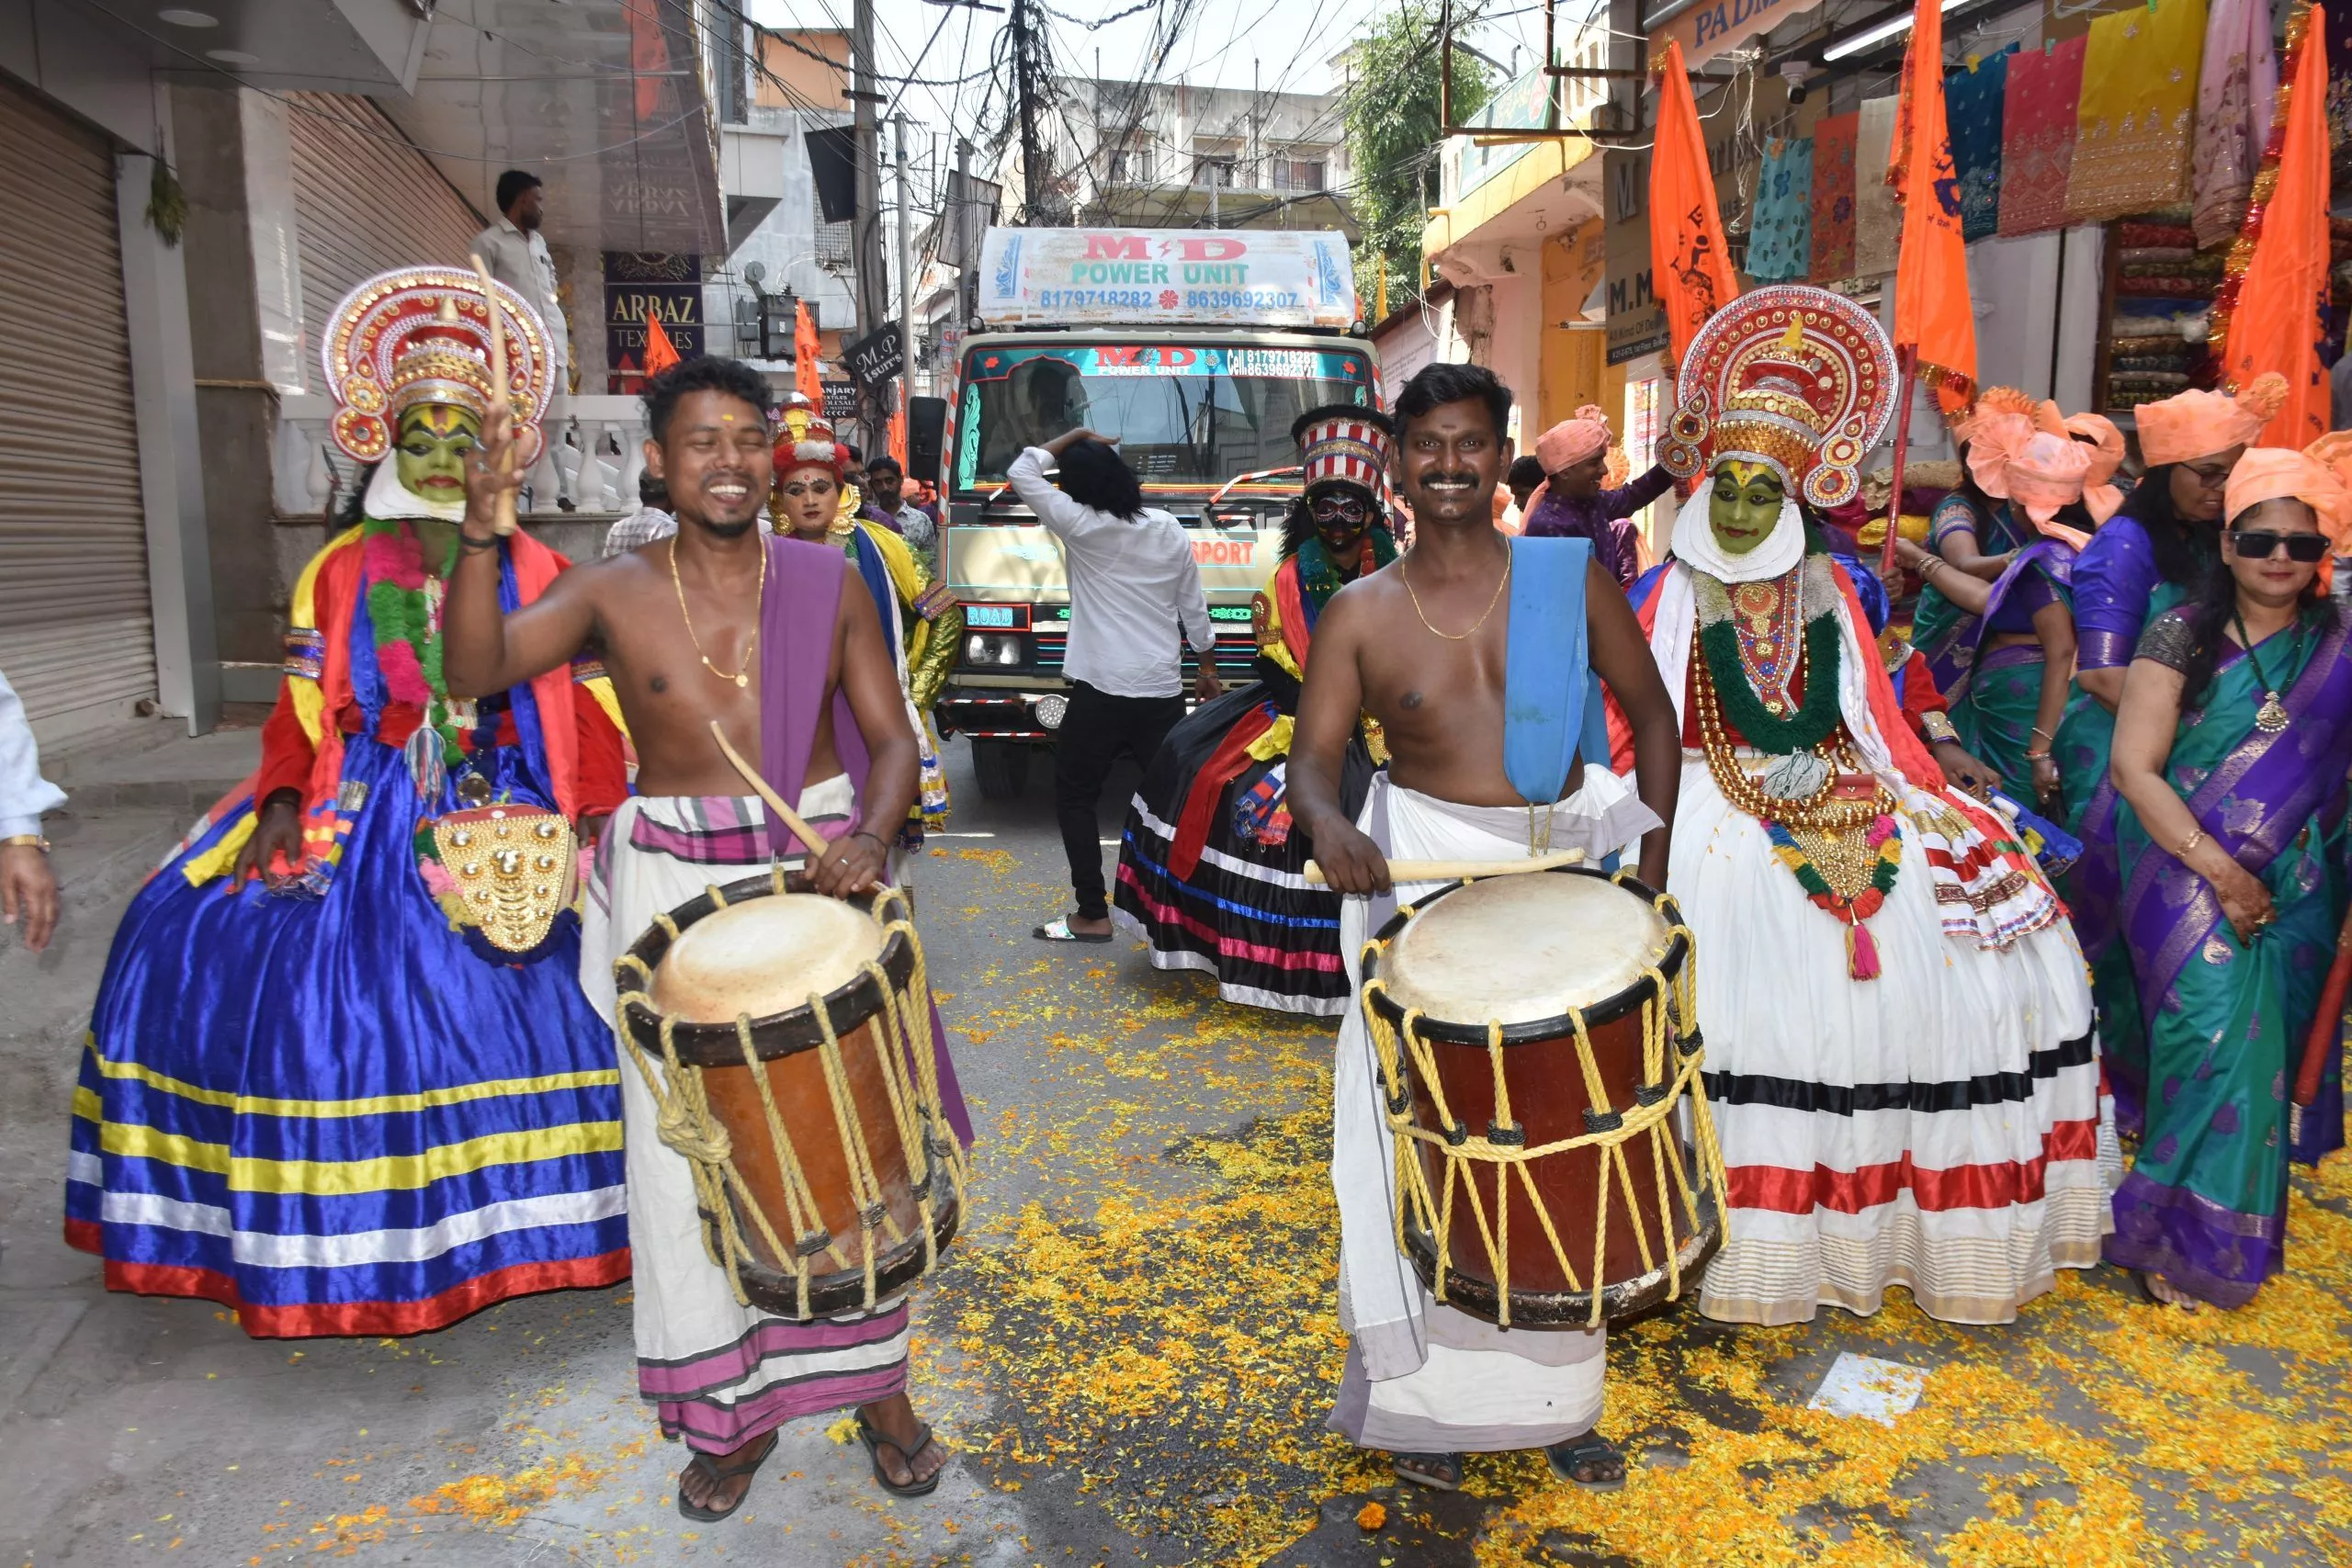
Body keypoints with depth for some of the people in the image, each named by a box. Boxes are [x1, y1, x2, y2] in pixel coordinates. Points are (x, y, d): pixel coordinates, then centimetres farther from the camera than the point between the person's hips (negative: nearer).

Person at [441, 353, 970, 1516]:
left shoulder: (828, 583, -1)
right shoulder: (614, 591, -2)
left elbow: (892, 740, 0)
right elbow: (474, 669, -14)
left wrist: (870, 838, -19)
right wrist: (480, 534, -28)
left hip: (818, 871, 0)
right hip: (676, 886, 0)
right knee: (689, 1151, 5)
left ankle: (874, 1379, 30)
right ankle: (731, 1406, 26)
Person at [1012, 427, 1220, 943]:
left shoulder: (1081, 526, -8)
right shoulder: (1169, 530, 7)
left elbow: (1021, 472, -1)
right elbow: (1194, 609, 13)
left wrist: (1074, 436, 8)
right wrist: (1209, 671, 23)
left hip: (1101, 691, -5)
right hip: (1164, 691, 5)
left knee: (1074, 798, 7)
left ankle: (1093, 915, 5)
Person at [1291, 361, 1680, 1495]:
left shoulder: (1570, 576, 1)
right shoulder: (1360, 613, -1)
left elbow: (1651, 713, 7)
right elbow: (1313, 755, -7)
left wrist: (1653, 857, -1)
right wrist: (1328, 823, -30)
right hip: (1423, 877, -1)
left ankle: (1561, 1392, 30)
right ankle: (1427, 1393, 22)